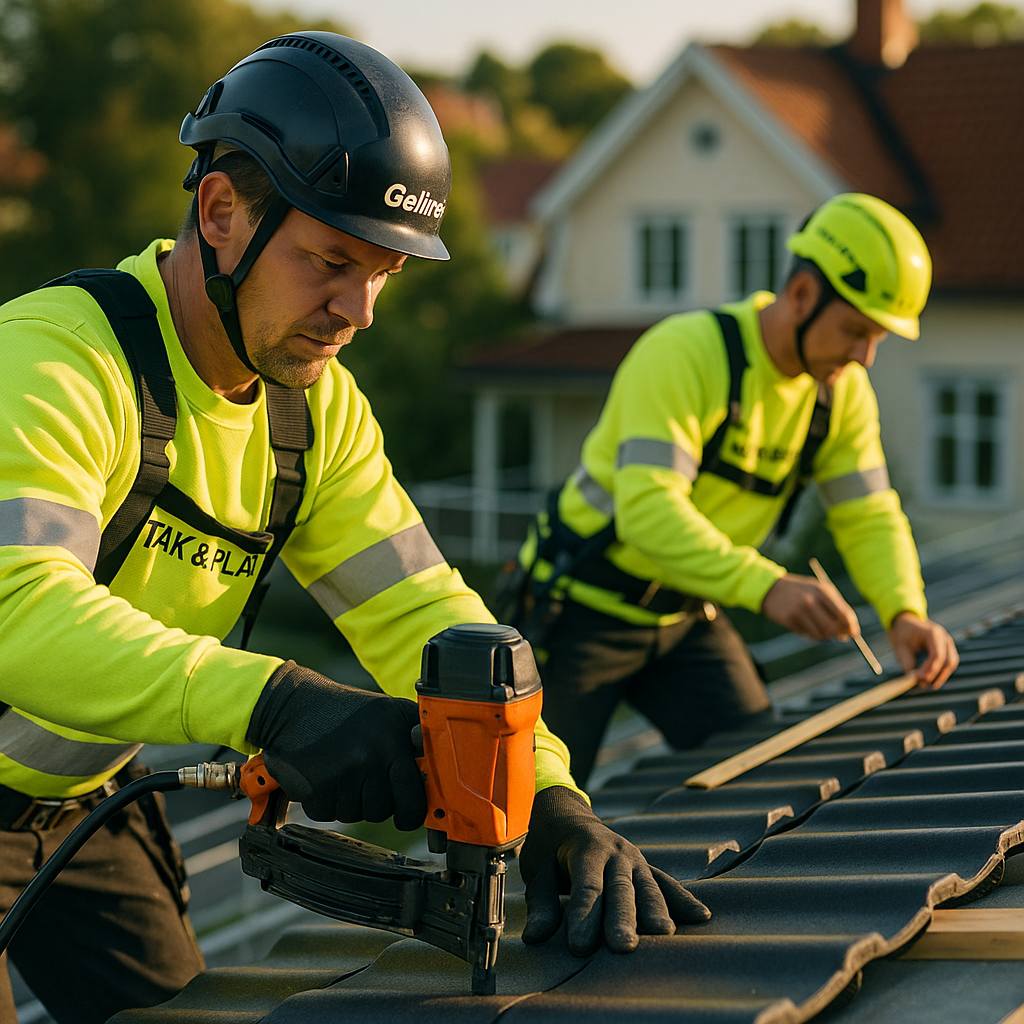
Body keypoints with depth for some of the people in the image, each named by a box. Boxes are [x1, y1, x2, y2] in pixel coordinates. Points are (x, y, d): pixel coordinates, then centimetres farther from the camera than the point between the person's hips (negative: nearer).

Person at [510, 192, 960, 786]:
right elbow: (647, 509, -39)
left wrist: (906, 614, -24)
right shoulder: (679, 354, -28)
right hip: (585, 608, -6)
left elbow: (869, 516, -3)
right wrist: (766, 587, -51)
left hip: (688, 616, 6)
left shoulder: (843, 392, -4)